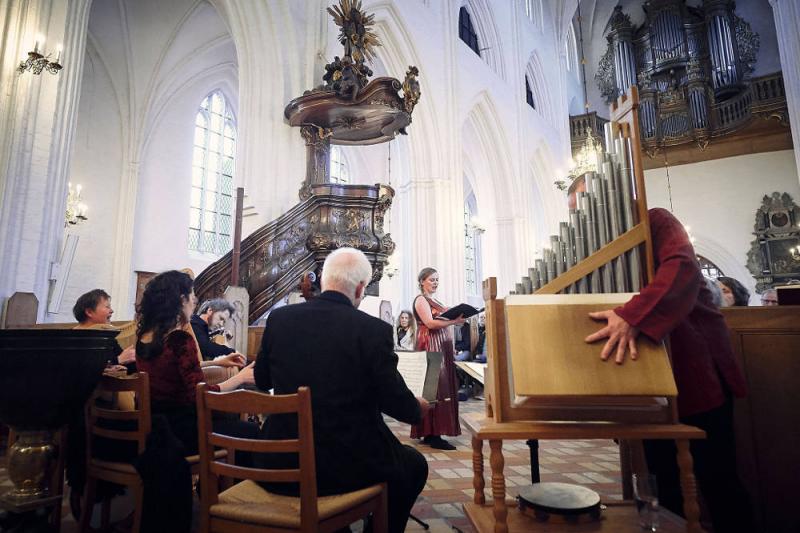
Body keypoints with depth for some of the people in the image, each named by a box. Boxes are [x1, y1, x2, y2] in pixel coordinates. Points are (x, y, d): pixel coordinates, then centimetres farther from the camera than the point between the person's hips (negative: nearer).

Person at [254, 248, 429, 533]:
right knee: (414, 464, 23)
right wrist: (419, 407, 11)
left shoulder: (278, 318, -5)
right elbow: (399, 405, -11)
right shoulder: (373, 329, -18)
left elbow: (262, 381, 10)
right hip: (347, 463, -4)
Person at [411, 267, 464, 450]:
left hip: (441, 347, 9)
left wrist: (455, 319, 6)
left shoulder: (434, 301, 23)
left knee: (441, 386, 7)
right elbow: (429, 323, -17)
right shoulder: (421, 300, -5)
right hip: (430, 346, -9)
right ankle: (433, 435, -8)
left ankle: (429, 433, 13)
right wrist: (454, 321, -22)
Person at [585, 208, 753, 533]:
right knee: (667, 480, 11)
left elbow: (682, 266, -22)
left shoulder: (655, 221, -1)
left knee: (717, 478, 0)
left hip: (692, 366, -6)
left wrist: (632, 316, -34)